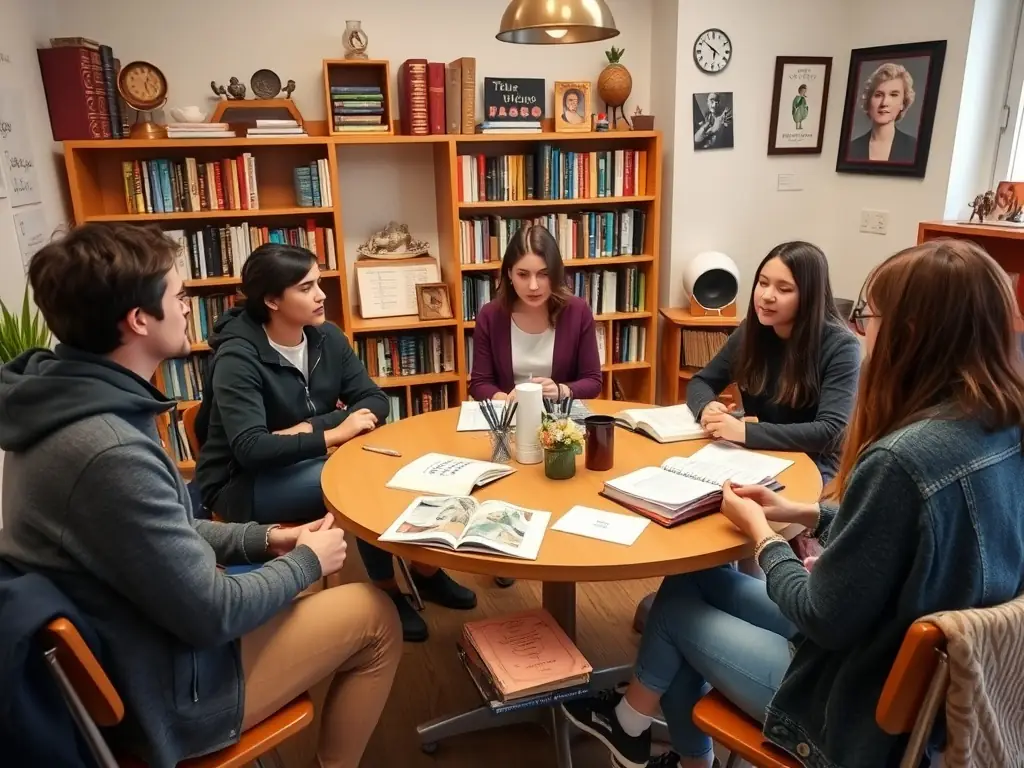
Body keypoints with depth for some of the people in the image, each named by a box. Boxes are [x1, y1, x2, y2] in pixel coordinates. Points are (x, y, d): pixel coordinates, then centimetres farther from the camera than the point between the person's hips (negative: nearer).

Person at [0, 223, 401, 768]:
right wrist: (306, 561, -10)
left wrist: (263, 540, 3)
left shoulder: (63, 407, -2)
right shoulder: (111, 453, -34)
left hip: (114, 656, 9)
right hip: (160, 690, -9)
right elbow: (211, 615, -26)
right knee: (375, 618, 1)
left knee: (301, 588, 23)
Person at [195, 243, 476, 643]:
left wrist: (310, 428, -21)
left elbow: (375, 400, -6)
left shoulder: (327, 337, -4)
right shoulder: (237, 358, -22)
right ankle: (389, 592, -9)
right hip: (242, 483, -6)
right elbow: (250, 449, -32)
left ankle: (425, 569, 3)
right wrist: (332, 435, -31)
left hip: (307, 462, 6)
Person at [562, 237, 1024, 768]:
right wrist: (805, 514, 5)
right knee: (701, 580, 17)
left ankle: (630, 724, 40)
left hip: (865, 713, -7)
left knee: (679, 600, 12)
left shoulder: (902, 461, -33)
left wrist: (759, 531, -9)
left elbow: (824, 618, -24)